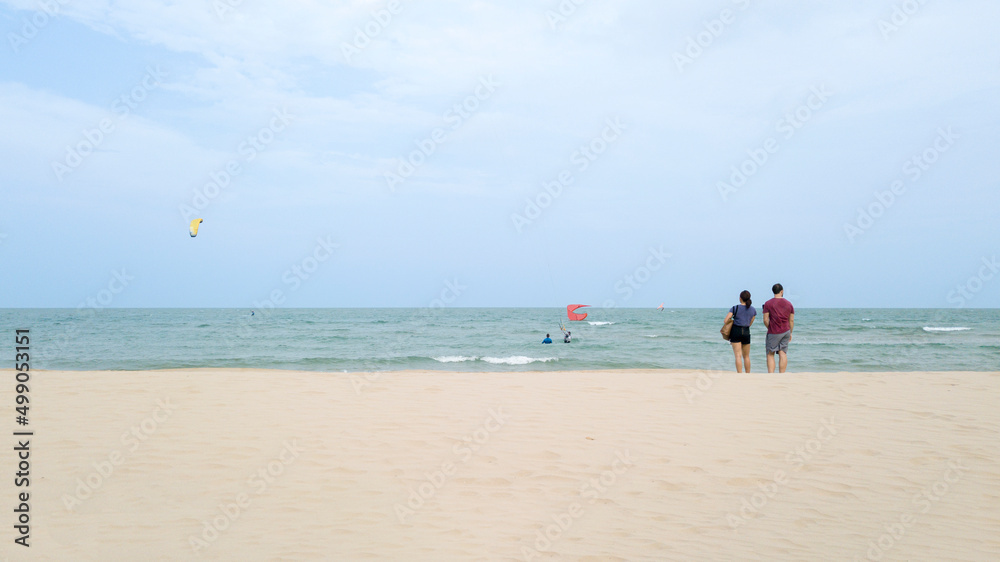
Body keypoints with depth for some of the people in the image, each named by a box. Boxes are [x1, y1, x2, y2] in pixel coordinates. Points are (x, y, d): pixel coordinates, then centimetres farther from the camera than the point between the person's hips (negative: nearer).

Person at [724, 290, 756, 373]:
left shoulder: (735, 308, -6)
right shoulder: (753, 310, 5)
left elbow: (726, 320, -10)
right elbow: (750, 324, 9)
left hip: (736, 332, -3)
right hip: (746, 332, 3)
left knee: (738, 356, -5)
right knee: (746, 356, 14)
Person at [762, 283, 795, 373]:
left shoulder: (768, 304, -5)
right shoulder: (789, 304, 5)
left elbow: (765, 320, -8)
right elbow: (791, 320, 7)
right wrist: (790, 333, 16)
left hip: (773, 332, -3)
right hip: (786, 331, 3)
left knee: (770, 354, 3)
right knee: (783, 353, 5)